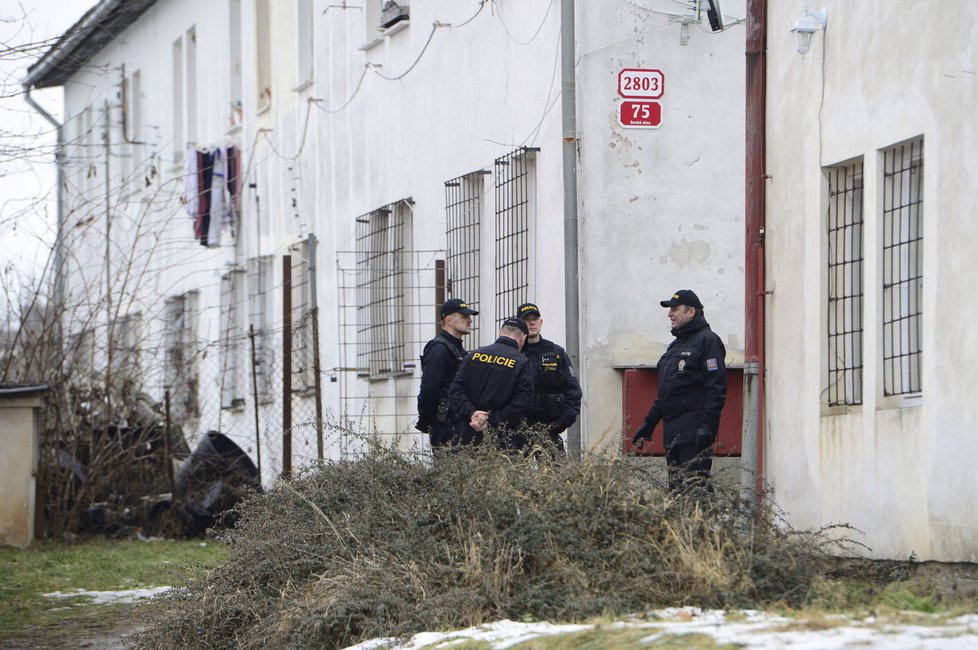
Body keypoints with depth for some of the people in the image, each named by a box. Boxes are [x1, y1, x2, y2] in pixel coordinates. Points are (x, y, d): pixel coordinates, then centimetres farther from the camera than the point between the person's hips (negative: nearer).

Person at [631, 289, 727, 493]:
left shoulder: (707, 341, -6)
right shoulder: (675, 345, 22)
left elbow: (716, 388, -15)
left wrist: (707, 426, -23)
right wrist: (648, 424, 24)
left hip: (694, 431, -9)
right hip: (672, 431, 9)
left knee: (695, 486, -16)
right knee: (676, 488, 7)